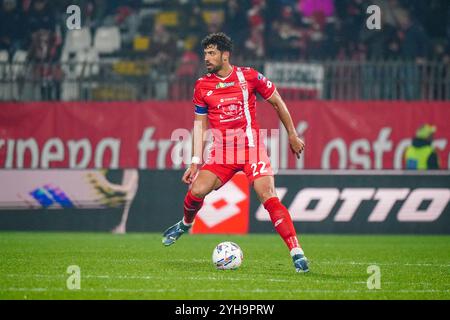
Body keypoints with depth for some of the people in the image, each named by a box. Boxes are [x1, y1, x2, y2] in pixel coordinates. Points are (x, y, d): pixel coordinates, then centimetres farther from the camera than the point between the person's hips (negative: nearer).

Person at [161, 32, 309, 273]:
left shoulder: (249, 77, -3)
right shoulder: (202, 86, 5)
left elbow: (277, 102, 9)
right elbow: (200, 124, 11)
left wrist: (292, 136, 10)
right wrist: (195, 162, 5)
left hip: (251, 146, -3)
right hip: (221, 150, 3)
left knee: (268, 197, -17)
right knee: (196, 190, -15)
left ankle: (297, 253, -17)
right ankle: (185, 224, 20)